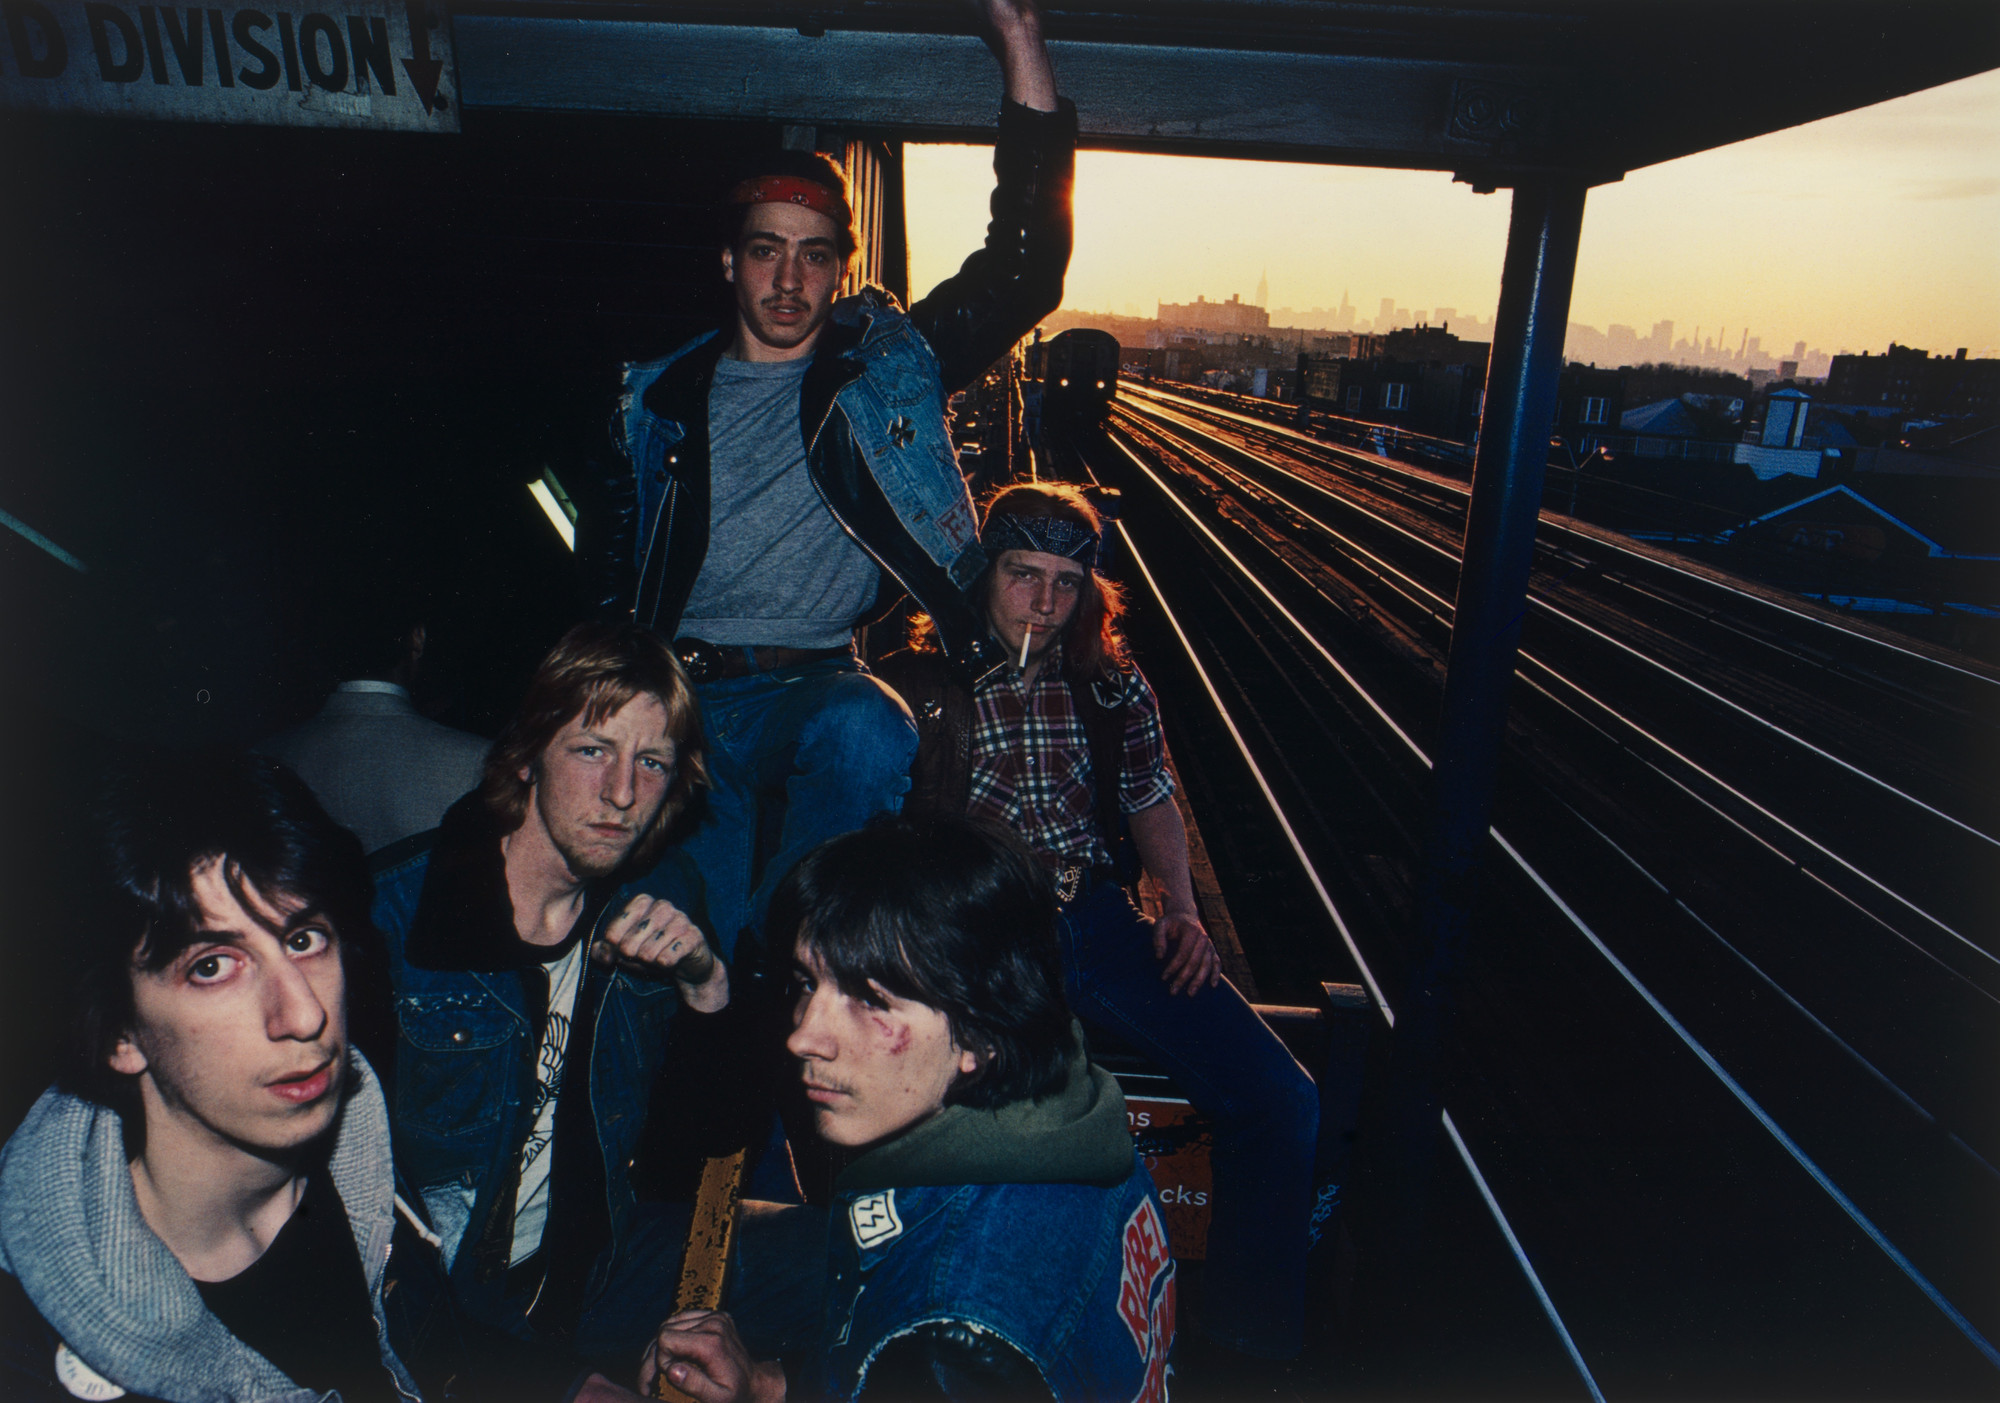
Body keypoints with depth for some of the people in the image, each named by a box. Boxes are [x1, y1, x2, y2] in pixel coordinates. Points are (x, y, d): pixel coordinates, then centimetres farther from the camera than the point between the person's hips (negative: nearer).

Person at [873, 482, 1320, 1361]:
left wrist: (1181, 907, 8)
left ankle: (1249, 1333, 11)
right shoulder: (915, 682, 6)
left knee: (1281, 1103, -10)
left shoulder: (1114, 686, 16)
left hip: (1097, 919, 4)